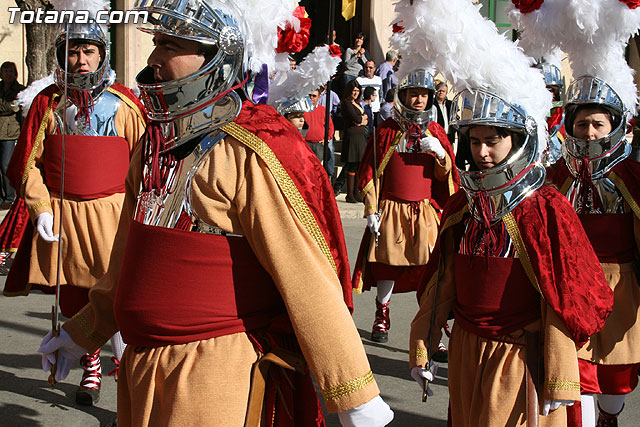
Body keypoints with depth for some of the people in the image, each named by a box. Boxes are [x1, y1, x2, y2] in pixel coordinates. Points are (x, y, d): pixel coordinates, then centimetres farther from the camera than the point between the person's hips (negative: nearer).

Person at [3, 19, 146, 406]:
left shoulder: (124, 103, 2)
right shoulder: (48, 103, 6)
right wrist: (40, 208, -3)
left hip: (113, 213, -2)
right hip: (61, 213, 2)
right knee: (74, 300, 10)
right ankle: (91, 369, 28)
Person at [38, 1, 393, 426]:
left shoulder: (250, 154, -17)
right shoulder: (154, 144, 9)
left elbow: (309, 280, -20)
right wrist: (83, 331, 30)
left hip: (217, 372, -8)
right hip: (143, 367, 8)